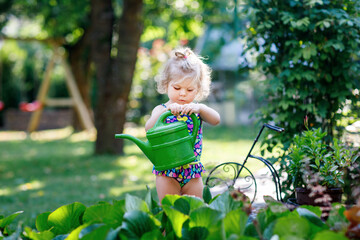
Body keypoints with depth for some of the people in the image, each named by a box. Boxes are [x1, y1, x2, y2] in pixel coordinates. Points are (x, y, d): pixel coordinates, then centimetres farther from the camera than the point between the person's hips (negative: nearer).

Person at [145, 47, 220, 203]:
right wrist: (165, 110, -34)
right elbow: (148, 129, -19)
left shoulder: (197, 110, 3)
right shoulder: (161, 110, -2)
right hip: (167, 173, -2)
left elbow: (216, 120, -14)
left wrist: (200, 108, -33)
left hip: (192, 172, 2)